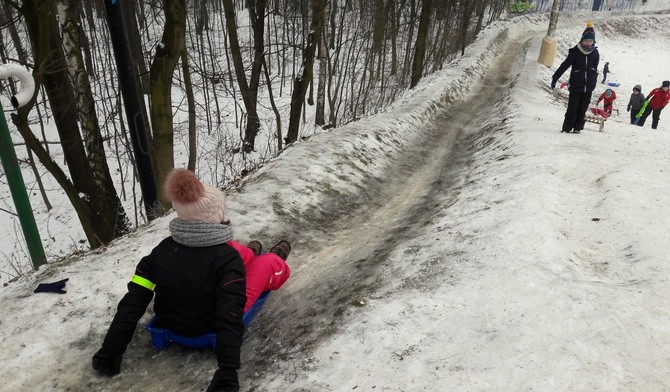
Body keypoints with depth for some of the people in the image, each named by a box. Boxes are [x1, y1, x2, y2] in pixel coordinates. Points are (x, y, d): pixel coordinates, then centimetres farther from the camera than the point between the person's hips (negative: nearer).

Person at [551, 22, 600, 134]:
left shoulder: (595, 53, 4)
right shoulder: (575, 52, -7)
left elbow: (594, 69, 15)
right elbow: (564, 66, -5)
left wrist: (593, 83, 19)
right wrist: (555, 78, -7)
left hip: (588, 88, 3)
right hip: (575, 87, -3)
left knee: (582, 109, 6)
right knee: (572, 108, -4)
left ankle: (577, 127, 15)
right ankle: (567, 127, 4)